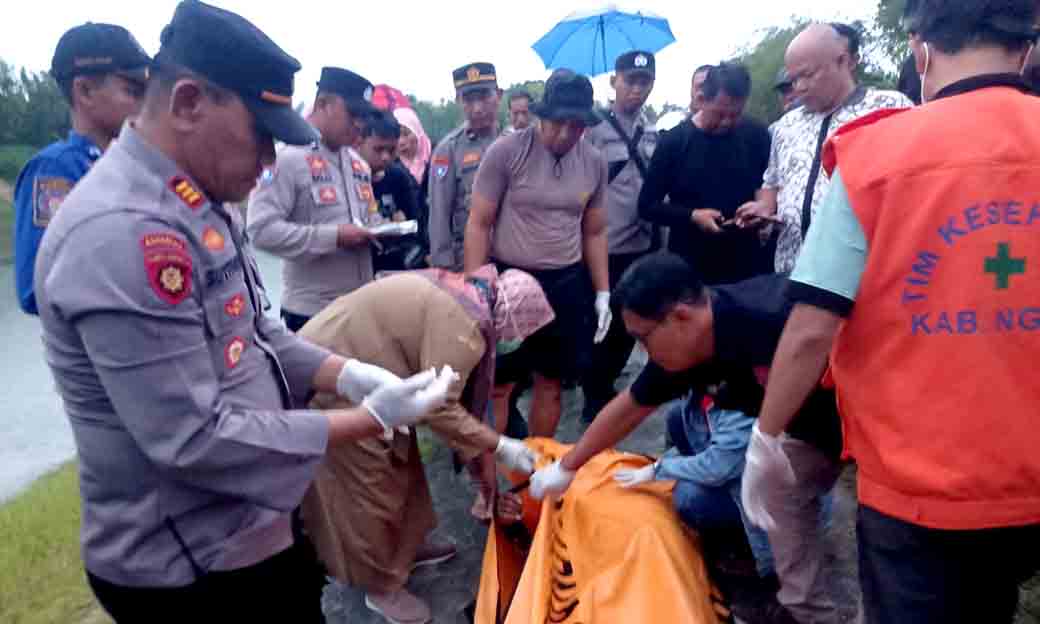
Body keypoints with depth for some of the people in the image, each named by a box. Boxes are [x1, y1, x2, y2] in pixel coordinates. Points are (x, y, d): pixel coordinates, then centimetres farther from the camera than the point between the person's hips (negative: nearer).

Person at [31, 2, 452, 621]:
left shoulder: (202, 205, 5)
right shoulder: (123, 233, -28)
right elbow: (194, 439, -28)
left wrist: (347, 374, -5)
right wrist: (371, 420, -22)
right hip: (188, 567, -9)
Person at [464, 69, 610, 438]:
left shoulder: (594, 163, 3)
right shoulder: (505, 152, -10)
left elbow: (595, 232, 12)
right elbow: (479, 225, -7)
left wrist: (603, 292, 8)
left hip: (567, 284, 4)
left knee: (550, 382, 13)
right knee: (498, 384, 4)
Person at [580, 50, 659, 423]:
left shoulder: (653, 133, 10)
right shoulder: (594, 127, -8)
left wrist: (658, 238, 13)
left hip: (642, 246, 6)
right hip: (604, 247, -6)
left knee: (629, 326, 14)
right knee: (602, 326, 3)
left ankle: (605, 387, 33)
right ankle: (595, 401, 19)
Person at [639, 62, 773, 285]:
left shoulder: (757, 136, 1)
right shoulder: (674, 141, -4)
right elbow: (647, 206, -3)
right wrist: (692, 216, -17)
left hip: (747, 264, 2)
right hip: (689, 266, -2)